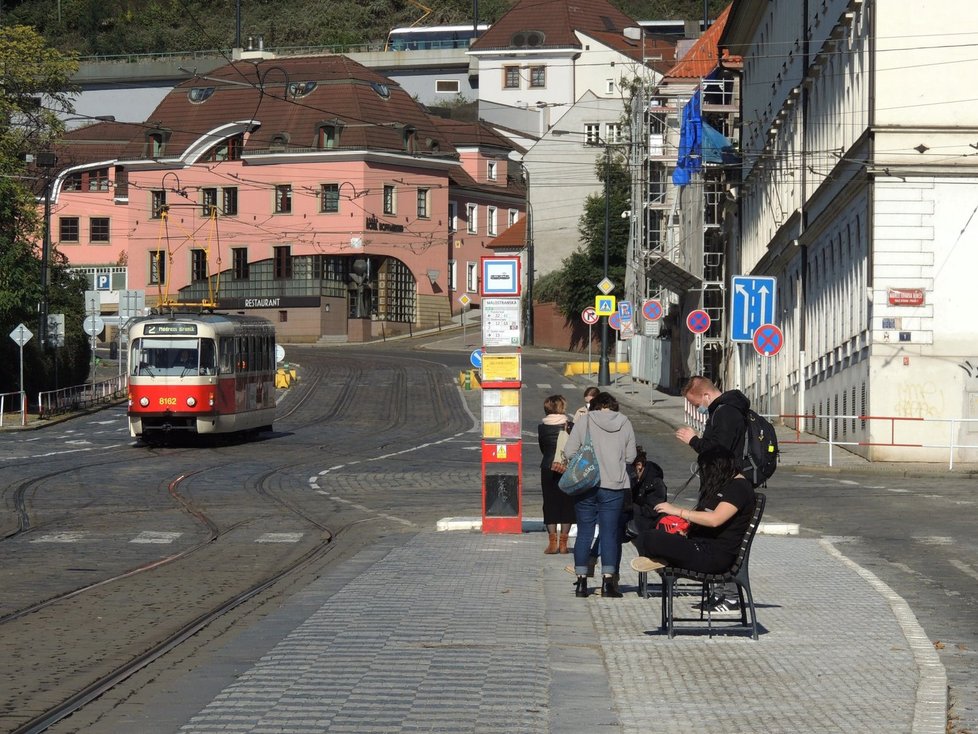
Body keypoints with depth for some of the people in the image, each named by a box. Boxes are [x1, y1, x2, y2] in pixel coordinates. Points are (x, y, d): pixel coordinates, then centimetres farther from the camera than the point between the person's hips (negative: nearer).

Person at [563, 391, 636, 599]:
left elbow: (569, 451, -3)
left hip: (586, 486, 0)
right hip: (613, 487, 0)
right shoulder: (625, 424, 3)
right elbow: (630, 456, 5)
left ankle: (581, 581, 7)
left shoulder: (584, 421, -1)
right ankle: (608, 581, -2)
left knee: (584, 532, 7)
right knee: (610, 533, 3)